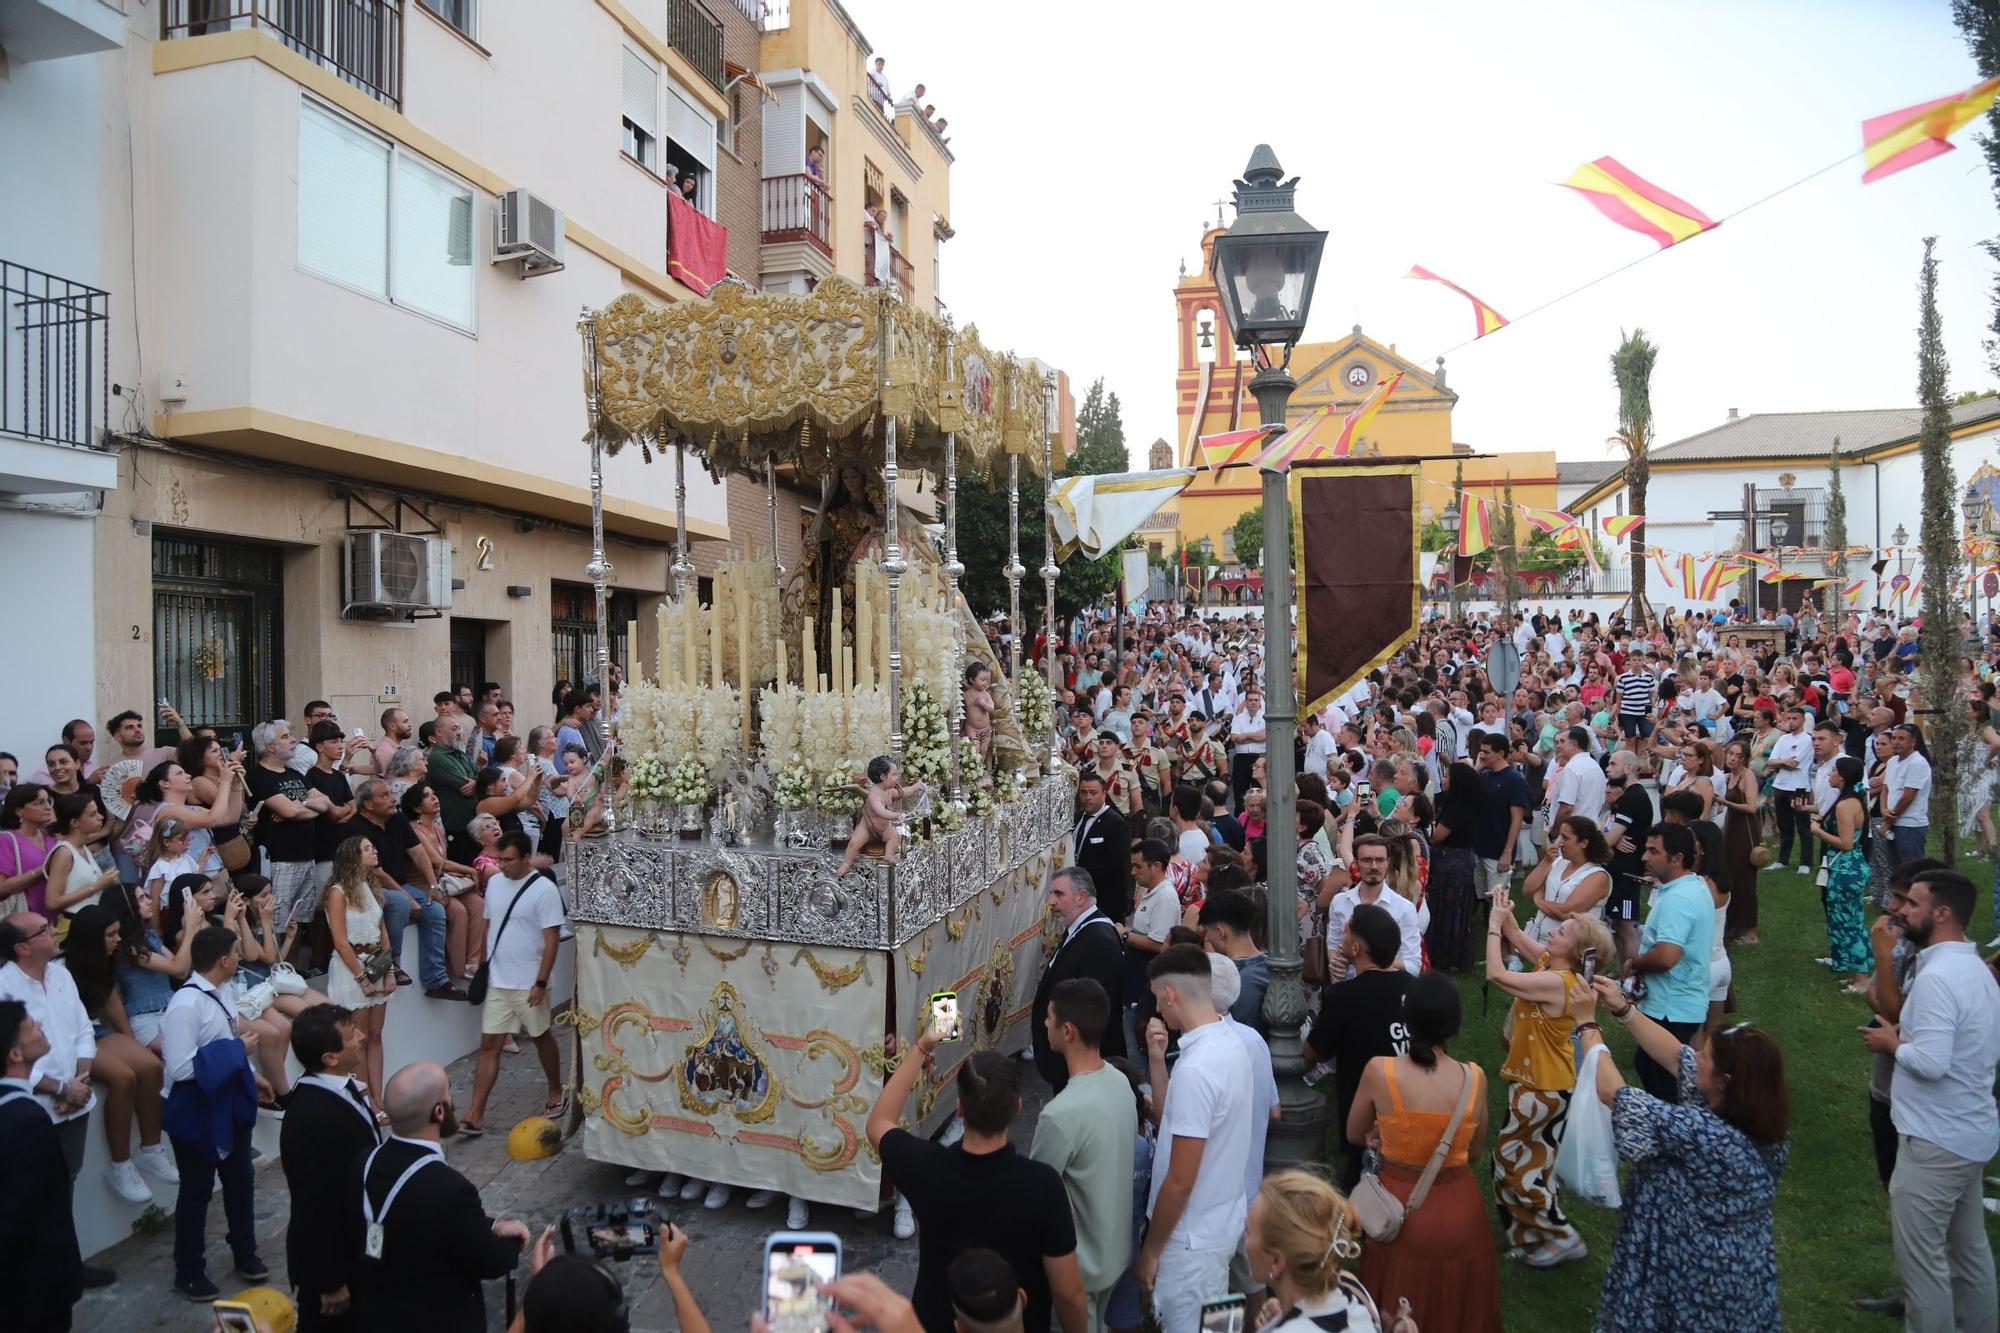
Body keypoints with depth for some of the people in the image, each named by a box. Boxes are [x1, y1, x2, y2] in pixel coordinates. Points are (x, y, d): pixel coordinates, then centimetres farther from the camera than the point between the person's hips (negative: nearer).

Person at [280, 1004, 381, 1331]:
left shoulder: (335, 1088, -6)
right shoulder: (315, 1119, -34)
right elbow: (316, 1209, -27)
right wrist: (330, 1283, -19)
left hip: (352, 1246, 8)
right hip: (330, 1258, -8)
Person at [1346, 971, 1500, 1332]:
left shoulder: (1379, 1071, -21)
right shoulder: (1474, 1078, -16)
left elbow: (1355, 1135, -3)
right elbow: (1475, 1150, 1)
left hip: (1400, 1205, -1)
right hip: (1458, 1209, 1)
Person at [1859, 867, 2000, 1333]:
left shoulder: (1937, 977, -24)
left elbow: (1930, 1062, -30)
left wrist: (1892, 1044, -11)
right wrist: (1910, 1033, 10)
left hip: (1935, 1141, -10)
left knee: (1921, 1255, 1)